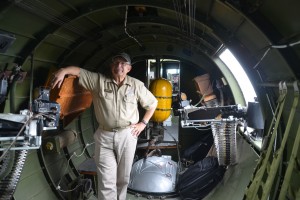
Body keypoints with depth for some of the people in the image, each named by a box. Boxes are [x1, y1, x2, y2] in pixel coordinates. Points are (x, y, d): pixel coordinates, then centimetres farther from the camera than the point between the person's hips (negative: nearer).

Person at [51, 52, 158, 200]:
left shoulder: (136, 85, 1)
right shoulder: (99, 80, 0)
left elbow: (152, 103, 11)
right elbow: (79, 71, 0)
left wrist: (143, 123, 5)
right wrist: (63, 71, -21)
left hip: (127, 135, 1)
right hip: (104, 136, 0)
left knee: (123, 177, 15)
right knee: (106, 180, 2)